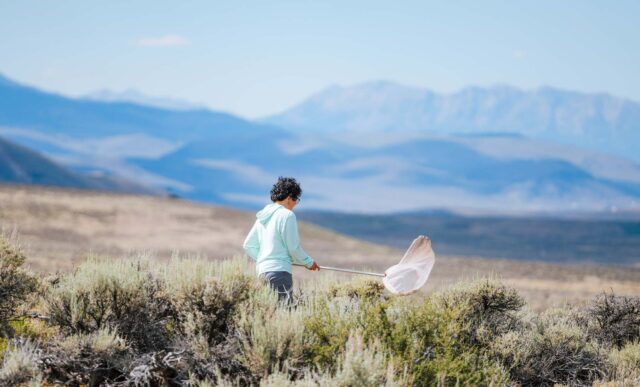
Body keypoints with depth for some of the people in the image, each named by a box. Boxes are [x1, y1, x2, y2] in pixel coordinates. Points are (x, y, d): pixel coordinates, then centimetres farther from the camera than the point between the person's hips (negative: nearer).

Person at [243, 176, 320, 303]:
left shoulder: (263, 216, 16)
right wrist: (308, 262, 8)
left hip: (262, 270, 8)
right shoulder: (287, 215, -7)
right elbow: (293, 248, -7)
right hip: (279, 271, -8)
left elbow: (248, 245, 18)